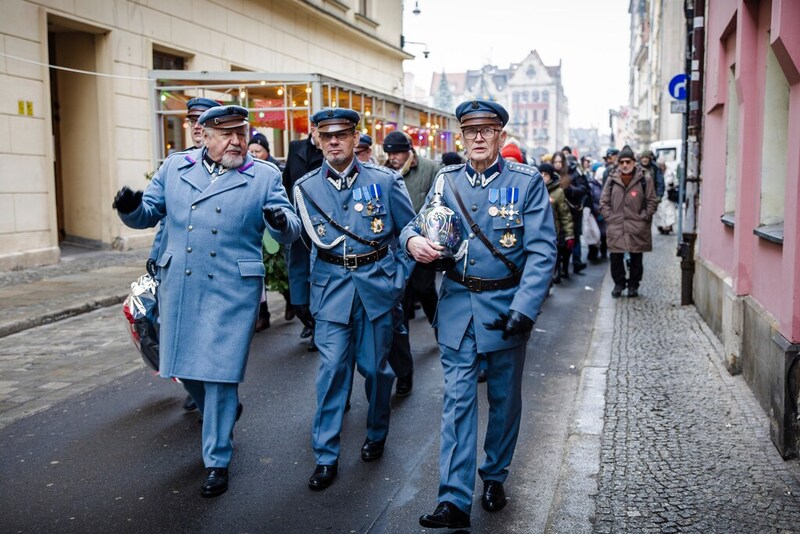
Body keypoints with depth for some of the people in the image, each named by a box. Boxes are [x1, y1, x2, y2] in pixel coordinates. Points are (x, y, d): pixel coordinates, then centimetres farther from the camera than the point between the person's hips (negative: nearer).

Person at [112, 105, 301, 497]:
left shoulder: (265, 177, 0)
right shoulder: (174, 167, 7)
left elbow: (290, 233, -3)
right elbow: (148, 214, 11)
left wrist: (281, 221, -28)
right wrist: (130, 207, -13)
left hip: (232, 291, -4)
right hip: (179, 288, 4)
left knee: (219, 375, 0)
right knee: (185, 366, 16)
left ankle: (217, 461, 17)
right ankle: (223, 413, 47)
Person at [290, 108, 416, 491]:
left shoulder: (384, 181, -1)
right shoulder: (306, 187, 2)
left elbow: (409, 230, 6)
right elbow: (316, 239, 3)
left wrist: (399, 276, 2)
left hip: (377, 283, 0)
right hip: (331, 287, 0)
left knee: (376, 366, 9)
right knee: (332, 369, -3)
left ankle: (377, 435, 33)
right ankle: (325, 456, 7)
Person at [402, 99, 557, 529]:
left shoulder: (527, 182, -5)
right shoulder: (446, 180, 4)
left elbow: (542, 251, -11)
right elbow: (420, 224, 11)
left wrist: (524, 309, -21)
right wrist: (413, 239, -15)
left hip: (506, 305, -1)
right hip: (457, 304, 1)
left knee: (504, 398, 14)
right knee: (458, 400, -1)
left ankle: (494, 477, 34)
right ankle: (454, 500, 2)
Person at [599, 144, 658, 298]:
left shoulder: (644, 180, -1)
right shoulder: (612, 179, 5)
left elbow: (652, 201, 1)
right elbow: (604, 201, 8)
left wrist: (644, 217, -7)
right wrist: (609, 217, -2)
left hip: (637, 228, -1)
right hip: (615, 226, 1)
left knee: (636, 259, 8)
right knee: (616, 258, 5)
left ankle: (633, 285, 21)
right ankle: (619, 283, 21)